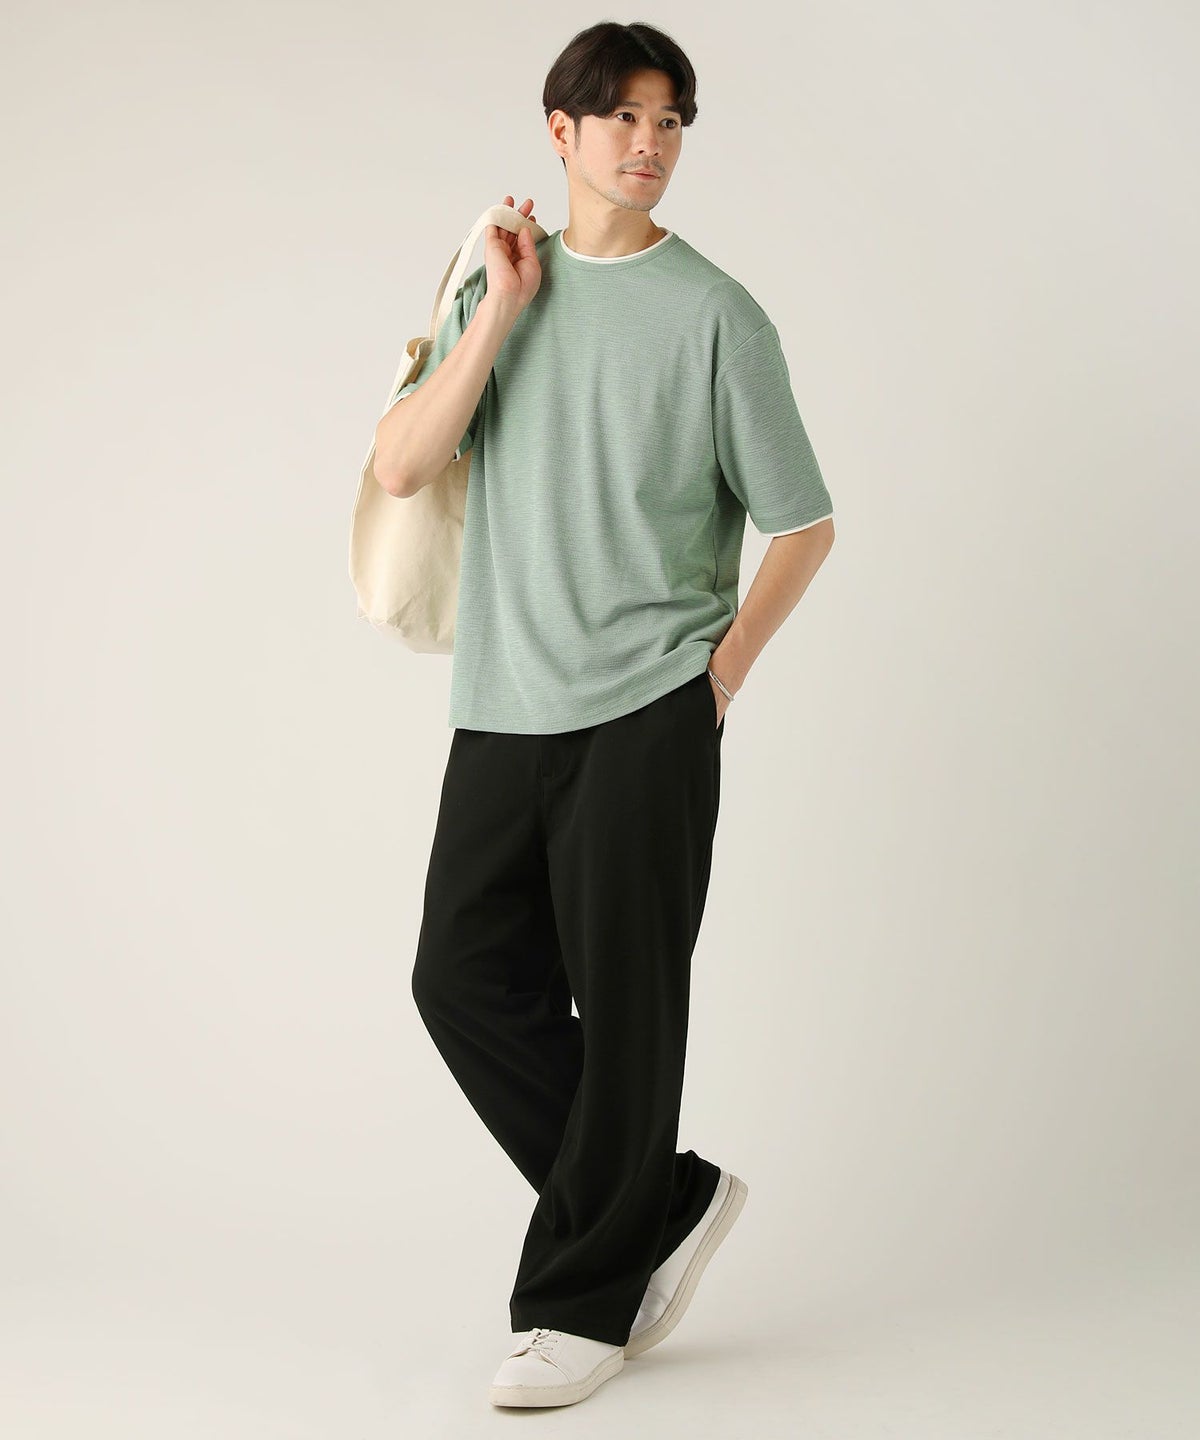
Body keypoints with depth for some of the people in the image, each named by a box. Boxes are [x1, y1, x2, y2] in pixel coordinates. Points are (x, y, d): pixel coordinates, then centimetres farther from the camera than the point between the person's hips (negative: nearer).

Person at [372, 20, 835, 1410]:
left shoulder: (712, 312, -1)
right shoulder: (498, 290, 11)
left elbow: (802, 524, 3)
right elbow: (401, 465, -2)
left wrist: (717, 672, 0)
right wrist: (501, 310, -5)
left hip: (646, 718, -4)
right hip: (502, 709, 5)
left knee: (622, 1003, 0)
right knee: (466, 980, 4)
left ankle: (582, 1300, 13)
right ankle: (664, 1199, 21)